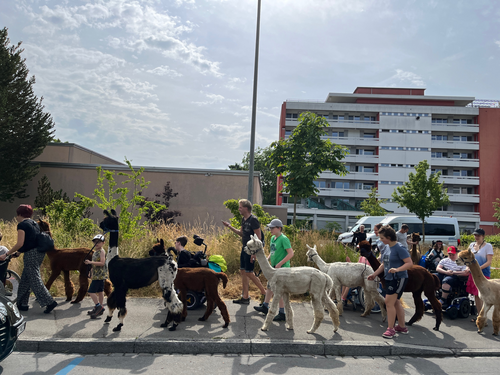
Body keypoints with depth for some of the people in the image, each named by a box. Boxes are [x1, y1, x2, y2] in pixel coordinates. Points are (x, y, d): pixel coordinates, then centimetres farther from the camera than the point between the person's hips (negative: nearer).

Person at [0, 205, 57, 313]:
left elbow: (20, 244, -17)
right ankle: (22, 304, 25)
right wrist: (18, 252, 26)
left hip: (31, 254, -9)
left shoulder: (22, 225, -9)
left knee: (35, 280, -7)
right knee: (25, 280, 18)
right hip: (39, 252, 9)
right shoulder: (34, 223, 17)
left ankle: (50, 302, -11)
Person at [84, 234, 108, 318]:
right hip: (97, 275, 10)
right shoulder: (95, 251, 15)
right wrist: (90, 263, 12)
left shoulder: (102, 251, -13)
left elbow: (102, 263, -23)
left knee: (91, 291, -11)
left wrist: (91, 262, -24)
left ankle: (99, 306, -5)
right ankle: (99, 309, 21)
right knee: (100, 291, 14)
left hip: (99, 275, -9)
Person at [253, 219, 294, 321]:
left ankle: (282, 314, 6)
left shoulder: (284, 239, -17)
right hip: (273, 267, 9)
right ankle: (265, 307, 37)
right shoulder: (273, 238, 8)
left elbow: (291, 253, -22)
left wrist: (280, 264, -22)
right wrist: (267, 259, 3)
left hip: (282, 268, -9)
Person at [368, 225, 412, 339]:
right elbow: (384, 264, 19)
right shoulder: (386, 248, 10)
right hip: (389, 278, 9)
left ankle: (390, 329, 3)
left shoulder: (399, 248, -17)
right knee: (395, 303, 16)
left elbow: (410, 263, -20)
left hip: (399, 279, -9)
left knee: (389, 303, -8)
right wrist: (375, 274, 15)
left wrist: (397, 269, -32)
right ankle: (402, 327, 29)